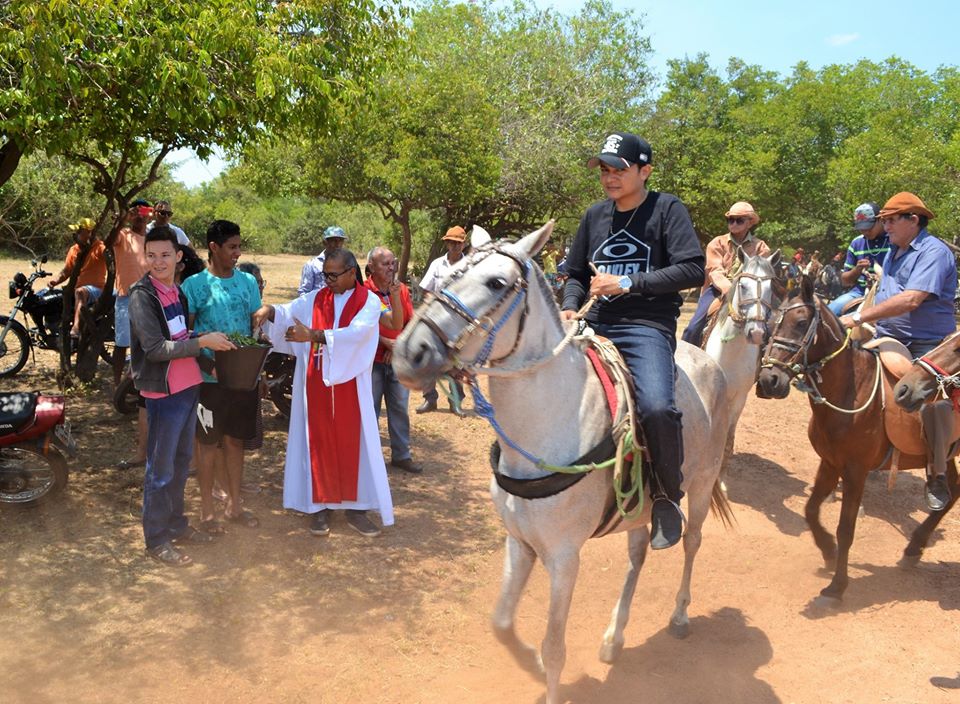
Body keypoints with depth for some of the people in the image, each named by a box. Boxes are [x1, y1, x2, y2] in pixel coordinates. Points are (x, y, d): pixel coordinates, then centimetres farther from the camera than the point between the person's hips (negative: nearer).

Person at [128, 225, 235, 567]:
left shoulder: (177, 290, 10)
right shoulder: (142, 295, -14)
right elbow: (155, 348, -21)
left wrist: (212, 343, 4)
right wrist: (202, 342, -22)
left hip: (189, 386, 8)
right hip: (163, 392, -8)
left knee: (181, 461, 18)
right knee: (161, 469, 2)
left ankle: (176, 524, 33)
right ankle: (156, 539, 14)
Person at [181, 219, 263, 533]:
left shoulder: (248, 281, 6)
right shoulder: (194, 284, -5)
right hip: (209, 377, -3)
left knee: (235, 440, 14)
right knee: (209, 443, 7)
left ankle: (234, 504, 27)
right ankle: (207, 509, 20)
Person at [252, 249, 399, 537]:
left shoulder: (369, 301, -5)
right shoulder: (316, 298, 7)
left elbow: (357, 333, -21)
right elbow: (288, 312, 1)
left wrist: (313, 335, -27)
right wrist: (269, 310, -22)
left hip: (349, 384, -2)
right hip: (316, 382, 2)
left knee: (353, 443, 4)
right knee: (319, 442, 6)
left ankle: (355, 508, 14)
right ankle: (320, 504, 16)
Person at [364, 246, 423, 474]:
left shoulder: (402, 290, 5)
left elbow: (411, 323, 6)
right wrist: (386, 342, -17)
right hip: (373, 361, -4)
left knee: (400, 408, 11)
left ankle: (401, 455, 23)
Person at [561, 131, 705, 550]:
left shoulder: (667, 209, 2)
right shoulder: (595, 215, 16)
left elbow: (693, 270, -10)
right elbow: (576, 275, 24)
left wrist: (628, 284, -15)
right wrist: (570, 307, 2)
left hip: (646, 327, -6)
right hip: (594, 327, 6)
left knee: (657, 407, -31)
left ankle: (667, 498, -4)